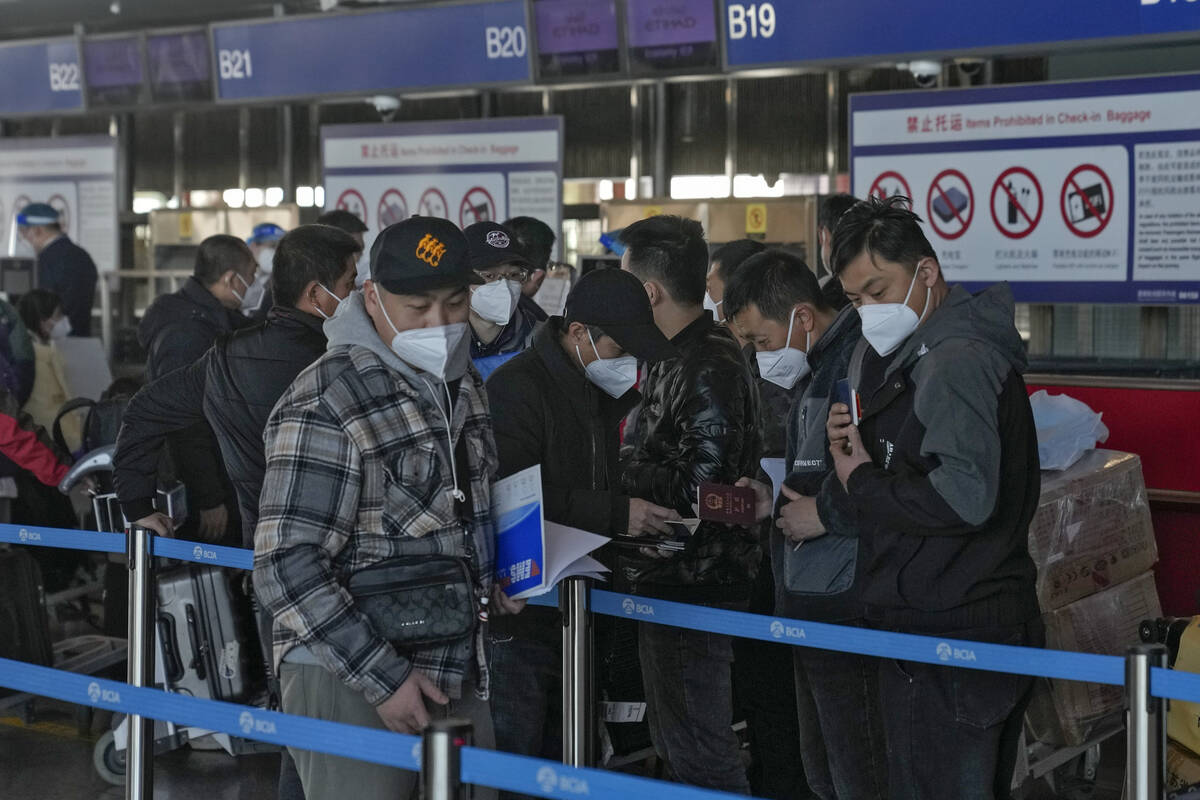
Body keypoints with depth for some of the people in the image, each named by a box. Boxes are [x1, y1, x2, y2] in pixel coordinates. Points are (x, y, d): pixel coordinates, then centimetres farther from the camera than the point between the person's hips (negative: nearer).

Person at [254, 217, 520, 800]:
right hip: (350, 681, -7)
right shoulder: (326, 404, -16)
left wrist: (488, 582, 8)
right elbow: (287, 569, -20)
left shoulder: (464, 385, 10)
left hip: (457, 673, 8)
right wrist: (384, 679, -21)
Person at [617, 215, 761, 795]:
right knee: (676, 746, 21)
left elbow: (696, 486, -26)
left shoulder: (709, 369, -21)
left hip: (695, 589, -11)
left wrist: (620, 471, -15)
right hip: (670, 583, 11)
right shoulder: (677, 358, 13)